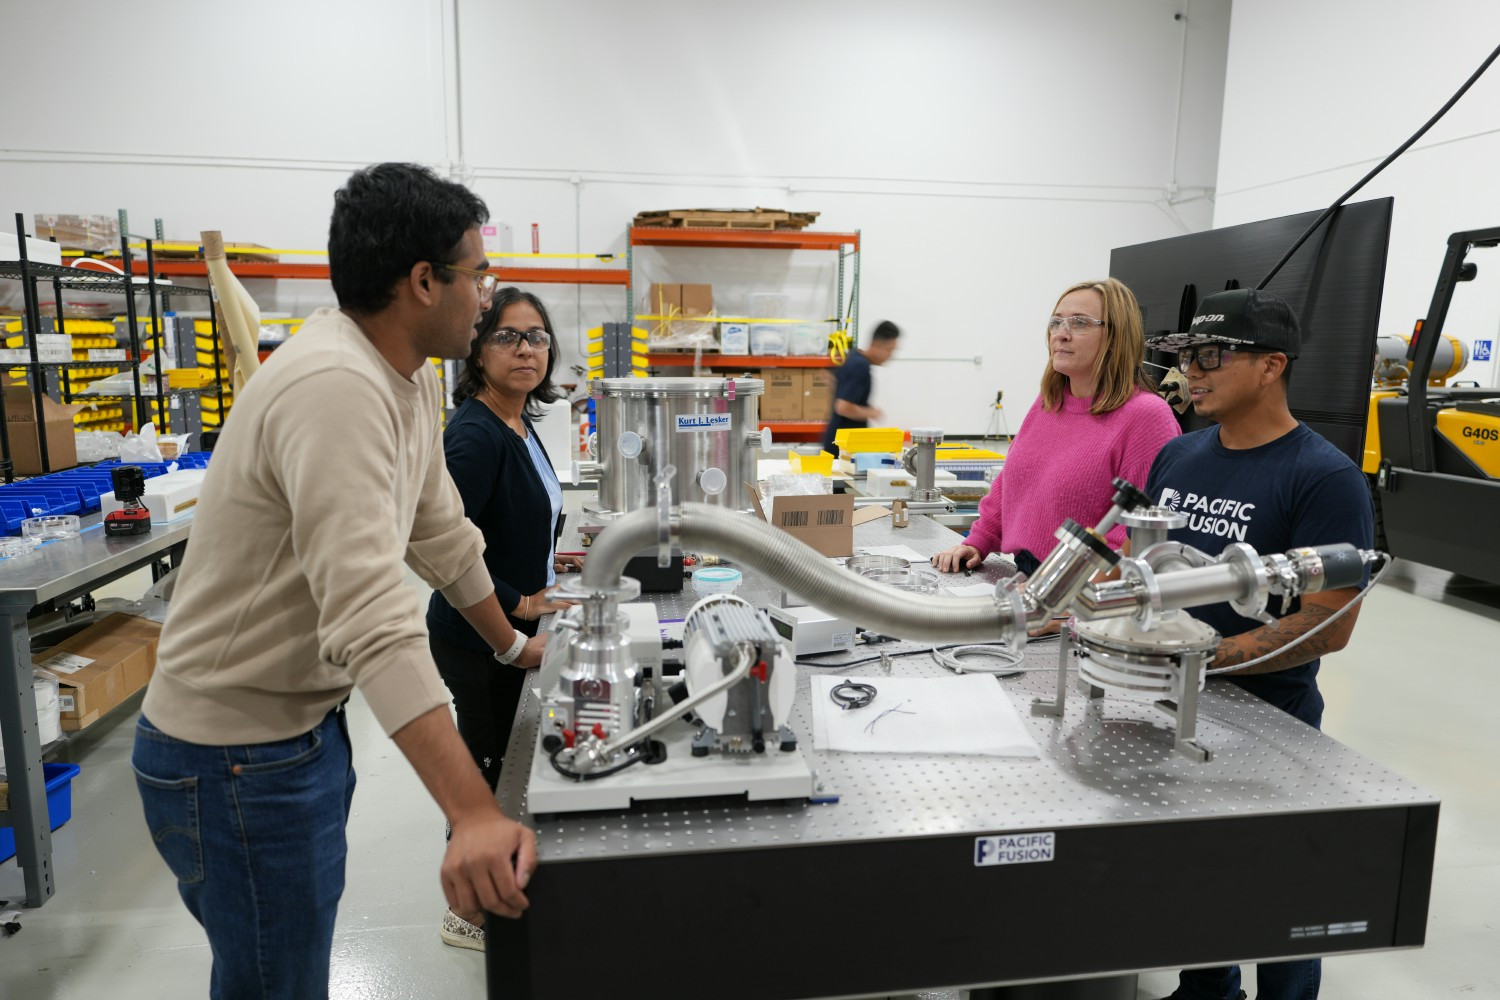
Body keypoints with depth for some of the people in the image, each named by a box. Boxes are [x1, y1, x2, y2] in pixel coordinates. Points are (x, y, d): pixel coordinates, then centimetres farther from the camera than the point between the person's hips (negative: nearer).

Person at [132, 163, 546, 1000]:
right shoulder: (335, 388, -29)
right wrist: (474, 814, -40)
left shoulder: (410, 380, 2)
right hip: (238, 760, -9)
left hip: (304, 723, 9)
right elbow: (374, 617, -37)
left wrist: (512, 644, 22)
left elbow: (442, 536, 13)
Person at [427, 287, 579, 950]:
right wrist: (520, 602, -21)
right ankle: (469, 913, 26)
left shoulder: (519, 427, 7)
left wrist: (546, 561, 12)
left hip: (508, 633, 9)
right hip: (475, 639, -9)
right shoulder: (475, 433, -21)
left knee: (496, 763, 20)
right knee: (489, 767, 5)